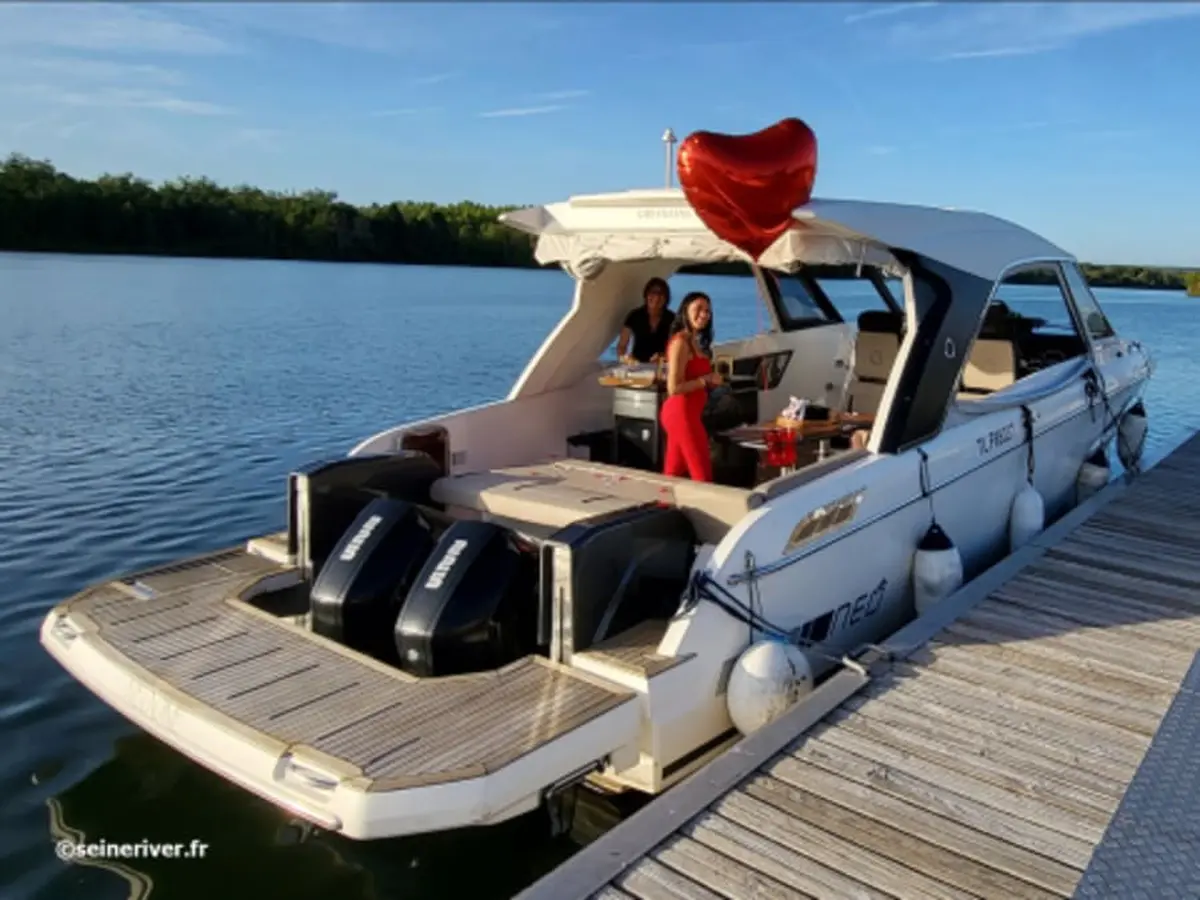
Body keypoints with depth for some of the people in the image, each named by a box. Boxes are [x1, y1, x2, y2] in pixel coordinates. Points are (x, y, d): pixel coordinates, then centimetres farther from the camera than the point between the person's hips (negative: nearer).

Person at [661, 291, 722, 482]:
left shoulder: (692, 341, 14)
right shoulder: (681, 342, -16)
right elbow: (674, 388, -22)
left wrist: (709, 379, 4)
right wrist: (707, 380, -16)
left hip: (683, 412, 10)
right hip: (682, 413, -10)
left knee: (673, 473, 13)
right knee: (702, 474, -5)